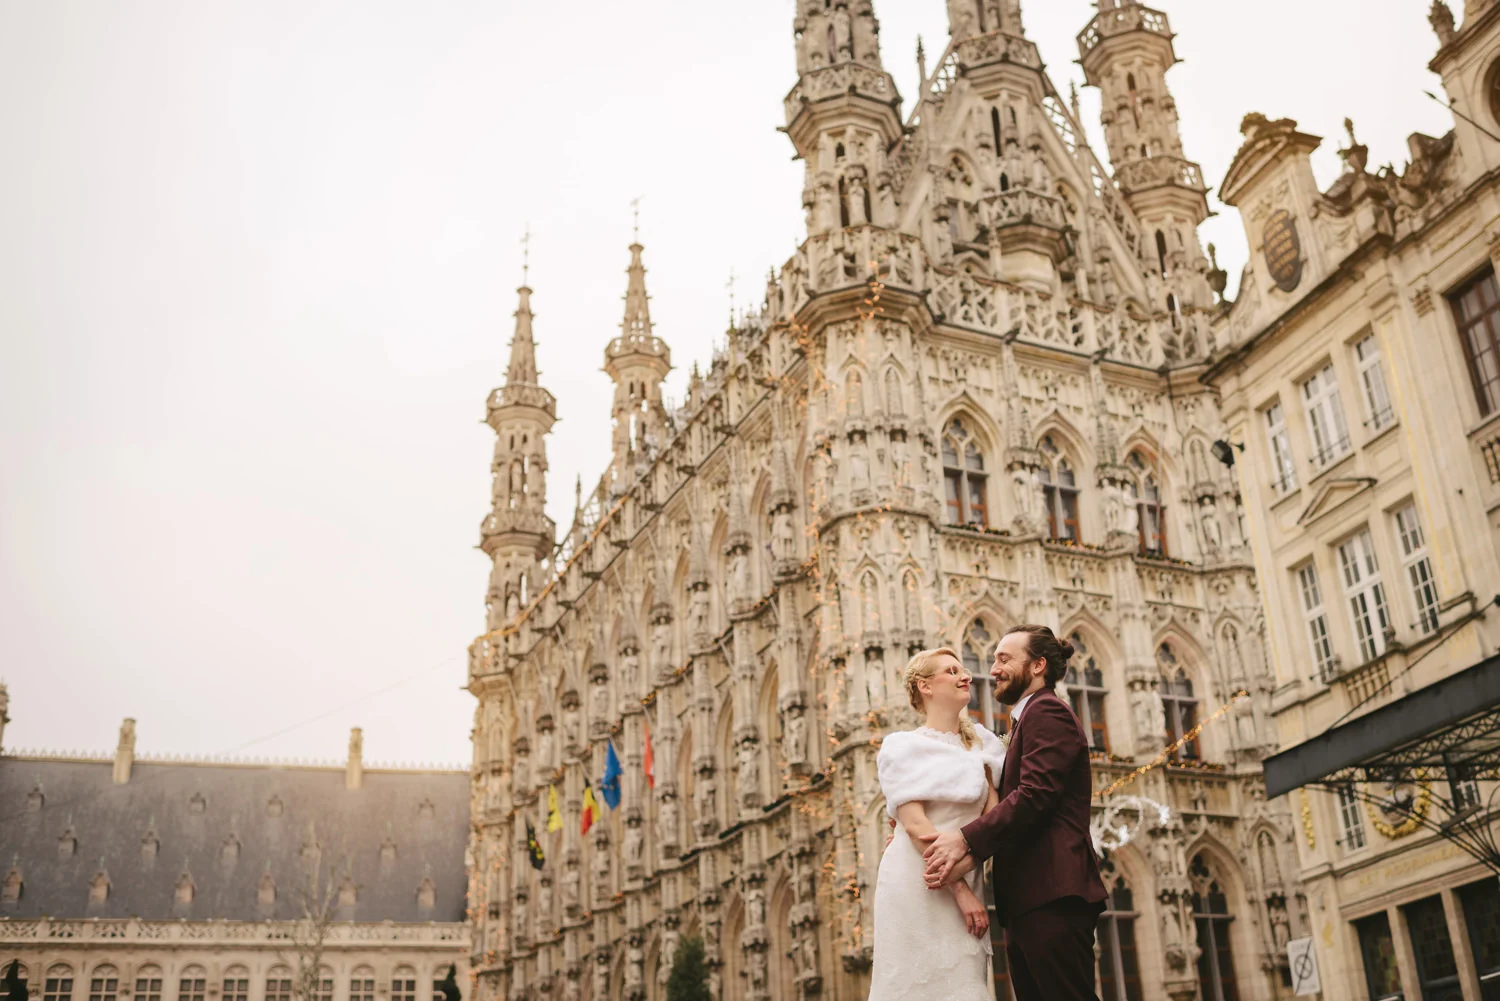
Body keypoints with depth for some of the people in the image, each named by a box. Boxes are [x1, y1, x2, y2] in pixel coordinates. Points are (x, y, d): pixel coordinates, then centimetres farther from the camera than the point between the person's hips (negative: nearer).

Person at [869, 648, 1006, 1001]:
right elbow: (914, 824, -11)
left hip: (963, 886, 5)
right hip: (915, 884, -5)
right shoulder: (903, 746, -2)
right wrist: (960, 889, -17)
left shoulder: (980, 745, 15)